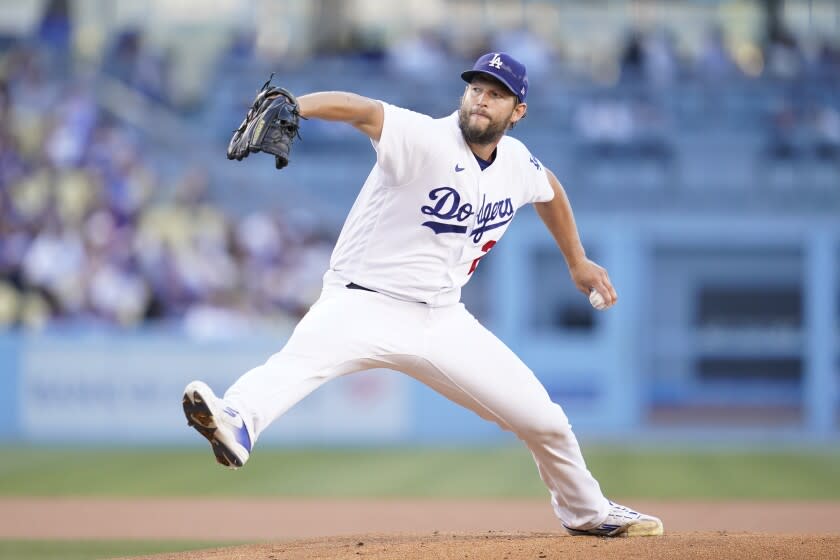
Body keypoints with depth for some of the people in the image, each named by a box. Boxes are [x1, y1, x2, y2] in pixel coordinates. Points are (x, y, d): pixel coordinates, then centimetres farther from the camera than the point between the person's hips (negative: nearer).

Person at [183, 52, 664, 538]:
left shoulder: (518, 163, 4)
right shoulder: (426, 141, -17)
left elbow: (549, 189, 28)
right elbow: (360, 110, -35)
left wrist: (578, 261, 34)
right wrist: (289, 107, -53)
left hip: (443, 320, 6)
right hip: (365, 306, -6)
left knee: (545, 421, 8)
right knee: (304, 357, -38)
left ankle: (587, 511, 36)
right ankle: (235, 422, -67)